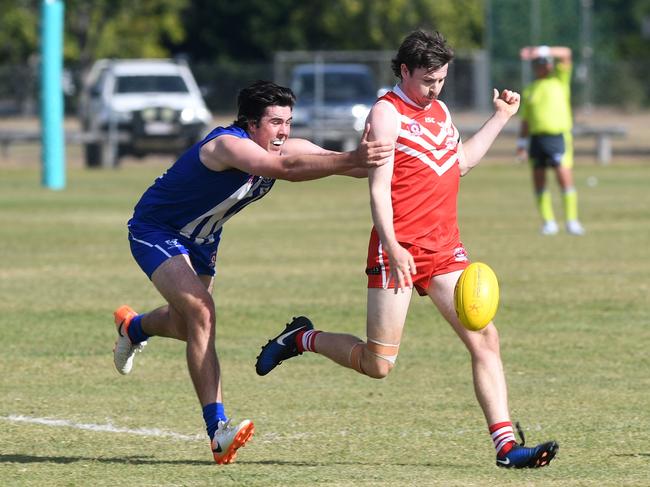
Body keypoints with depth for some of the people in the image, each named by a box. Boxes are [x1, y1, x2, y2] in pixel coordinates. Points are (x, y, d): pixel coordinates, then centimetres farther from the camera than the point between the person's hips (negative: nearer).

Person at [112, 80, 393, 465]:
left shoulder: (285, 147, -12)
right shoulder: (229, 145, -36)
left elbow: (333, 160, -17)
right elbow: (286, 169, -53)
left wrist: (367, 161, -39)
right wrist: (351, 159, -62)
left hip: (201, 238, 9)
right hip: (156, 230, -9)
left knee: (186, 326, 22)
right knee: (201, 311, -26)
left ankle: (134, 327, 59)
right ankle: (218, 431, -29)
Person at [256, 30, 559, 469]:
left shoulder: (440, 110, 17)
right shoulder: (387, 113, -7)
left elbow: (461, 163, 35)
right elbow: (379, 189, -14)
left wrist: (501, 118, 32)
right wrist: (392, 247, -25)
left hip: (446, 249, 7)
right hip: (400, 248, -7)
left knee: (485, 339, -7)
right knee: (378, 364, -3)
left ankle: (506, 445, -9)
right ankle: (303, 339, 23)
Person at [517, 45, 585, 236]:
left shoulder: (559, 80, 8)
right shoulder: (529, 91, 17)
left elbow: (566, 54, -6)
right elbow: (525, 120, 20)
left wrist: (541, 50, -16)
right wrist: (522, 143, 13)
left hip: (558, 135, -3)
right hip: (536, 136, 4)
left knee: (564, 177, -12)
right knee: (539, 180, 2)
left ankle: (572, 221, -7)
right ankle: (548, 222, 11)